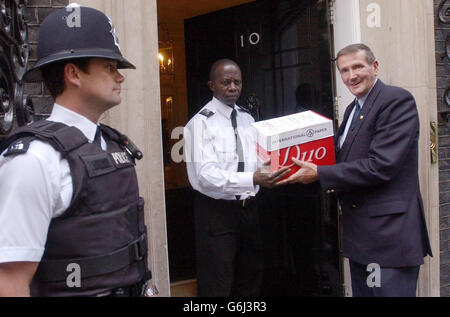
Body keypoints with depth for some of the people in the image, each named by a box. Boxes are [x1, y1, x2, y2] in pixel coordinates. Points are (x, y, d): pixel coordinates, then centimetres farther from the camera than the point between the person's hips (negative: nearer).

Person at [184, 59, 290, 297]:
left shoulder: (247, 119, 10)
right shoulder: (201, 123, -12)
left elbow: (257, 160, 11)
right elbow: (206, 175, -23)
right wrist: (253, 179, -35)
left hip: (248, 209, 7)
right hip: (216, 212, -6)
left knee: (250, 281, 19)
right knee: (217, 286, 3)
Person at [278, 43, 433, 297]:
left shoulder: (398, 100, -12)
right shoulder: (354, 109, 17)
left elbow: (380, 166, -22)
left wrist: (319, 174, -17)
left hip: (389, 233, -9)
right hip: (360, 233, 9)